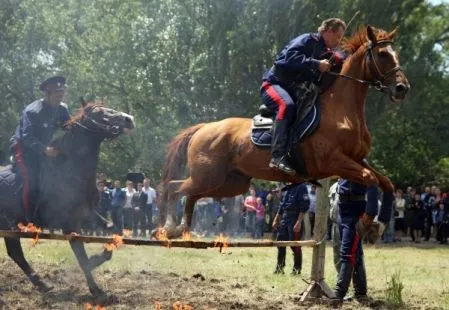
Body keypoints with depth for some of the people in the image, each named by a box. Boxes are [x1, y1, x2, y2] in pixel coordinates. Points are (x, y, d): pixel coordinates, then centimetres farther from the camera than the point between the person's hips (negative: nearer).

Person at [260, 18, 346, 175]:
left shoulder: (325, 52, 19)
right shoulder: (307, 40, -10)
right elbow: (291, 57, -27)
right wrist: (317, 64, -30)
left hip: (293, 90, 10)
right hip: (274, 83, -10)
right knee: (286, 105, -37)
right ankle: (278, 156, -45)